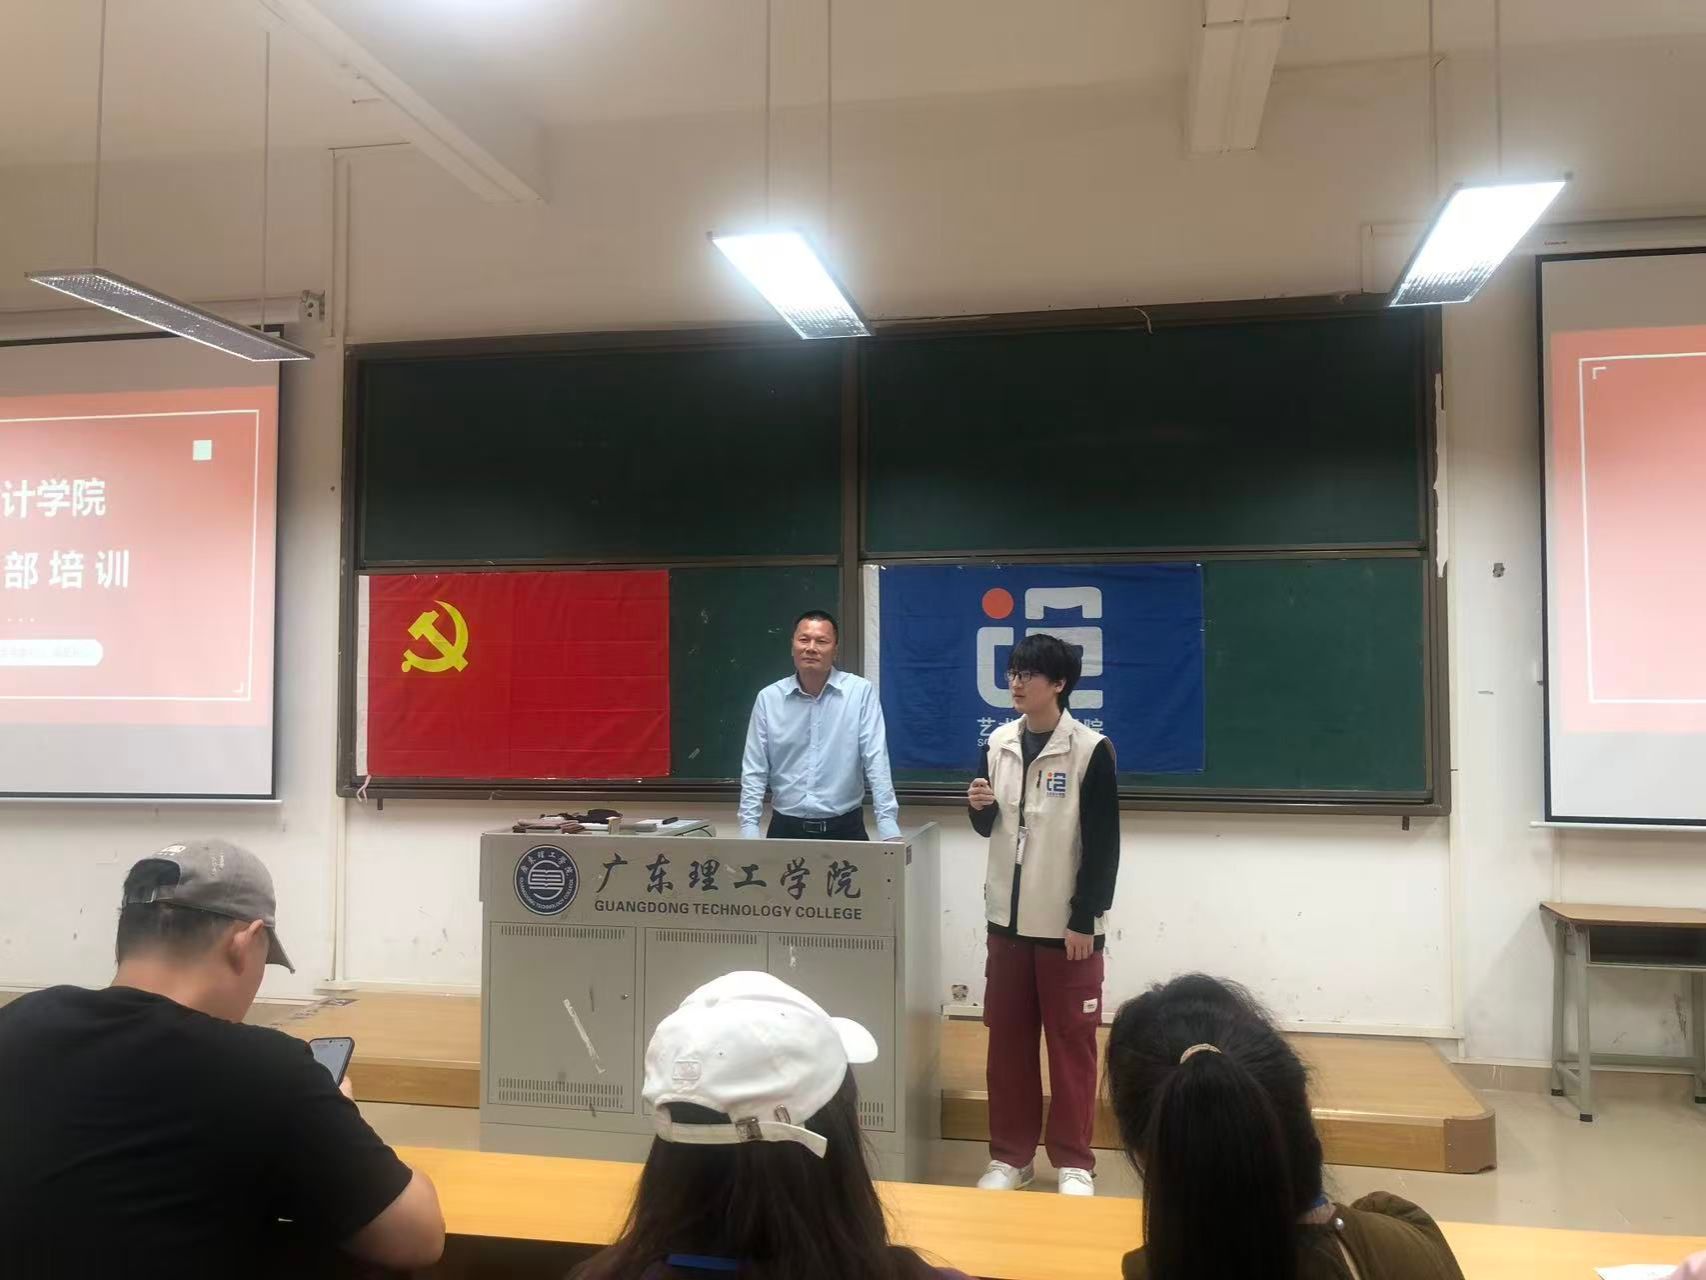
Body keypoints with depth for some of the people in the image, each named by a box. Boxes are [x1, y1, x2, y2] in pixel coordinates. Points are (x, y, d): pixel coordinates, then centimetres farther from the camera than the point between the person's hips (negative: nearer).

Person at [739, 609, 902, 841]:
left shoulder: (860, 691, -4)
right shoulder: (768, 698, 1)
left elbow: (876, 762, -9)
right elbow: (754, 772, 2)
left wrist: (889, 830, -16)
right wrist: (749, 834, -7)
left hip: (845, 828, -1)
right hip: (786, 829, 1)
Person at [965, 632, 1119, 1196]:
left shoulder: (1090, 750, -11)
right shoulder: (998, 743, 4)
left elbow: (1104, 844, -11)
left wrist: (1085, 920, -13)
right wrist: (980, 806, -8)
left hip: (1067, 923, -5)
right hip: (1008, 917, 5)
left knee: (1071, 1044, 5)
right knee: (1007, 1041, 11)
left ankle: (1073, 1163, 18)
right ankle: (1010, 1155, 24)